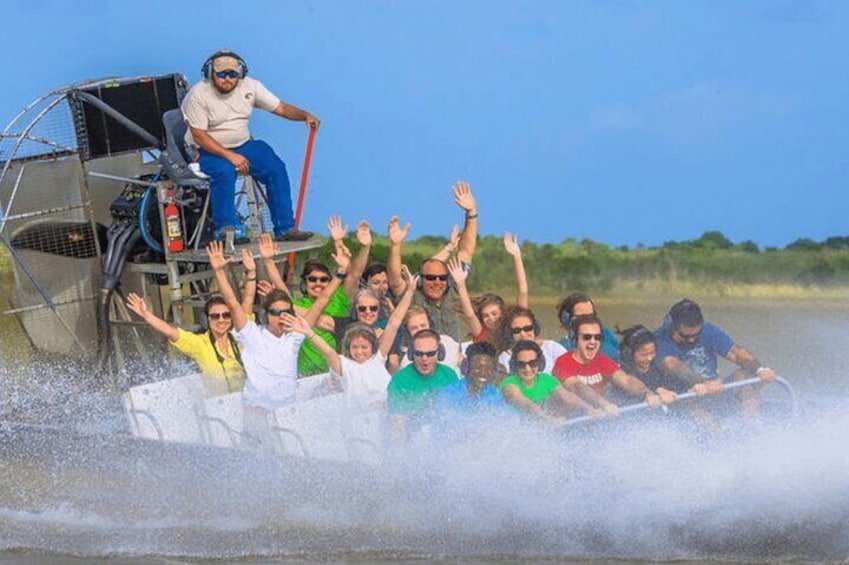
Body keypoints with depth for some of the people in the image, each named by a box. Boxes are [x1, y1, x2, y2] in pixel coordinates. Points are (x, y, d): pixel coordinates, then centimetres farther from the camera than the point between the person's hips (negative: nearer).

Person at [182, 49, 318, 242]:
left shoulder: (249, 87, -2)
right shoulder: (198, 95, -15)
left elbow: (280, 108, 1)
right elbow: (199, 136, -18)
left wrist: (305, 115, -19)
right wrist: (230, 156, -26)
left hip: (243, 145, 5)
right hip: (209, 150, -5)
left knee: (276, 168, -17)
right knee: (225, 172, -36)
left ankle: (285, 228, -12)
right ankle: (227, 228, -24)